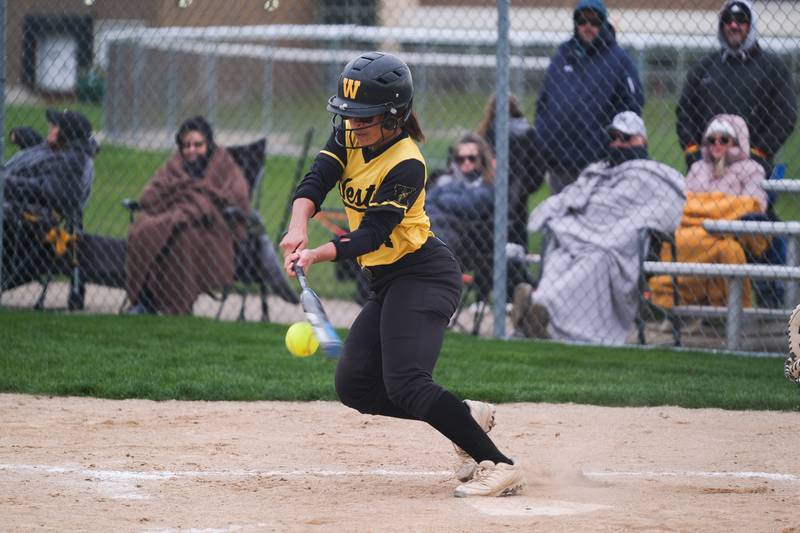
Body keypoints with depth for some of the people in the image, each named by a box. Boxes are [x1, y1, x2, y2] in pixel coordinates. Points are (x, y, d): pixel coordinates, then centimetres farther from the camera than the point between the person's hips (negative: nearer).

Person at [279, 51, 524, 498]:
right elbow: (316, 181, -11)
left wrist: (318, 255, -41)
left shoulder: (406, 166, -21)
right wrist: (299, 229, -31)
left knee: (405, 384, -23)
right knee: (355, 386, 4)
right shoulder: (350, 136, 2)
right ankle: (470, 418, 16)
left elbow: (372, 234, -26)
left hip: (424, 275, -9)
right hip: (387, 281, 9)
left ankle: (499, 465, -22)